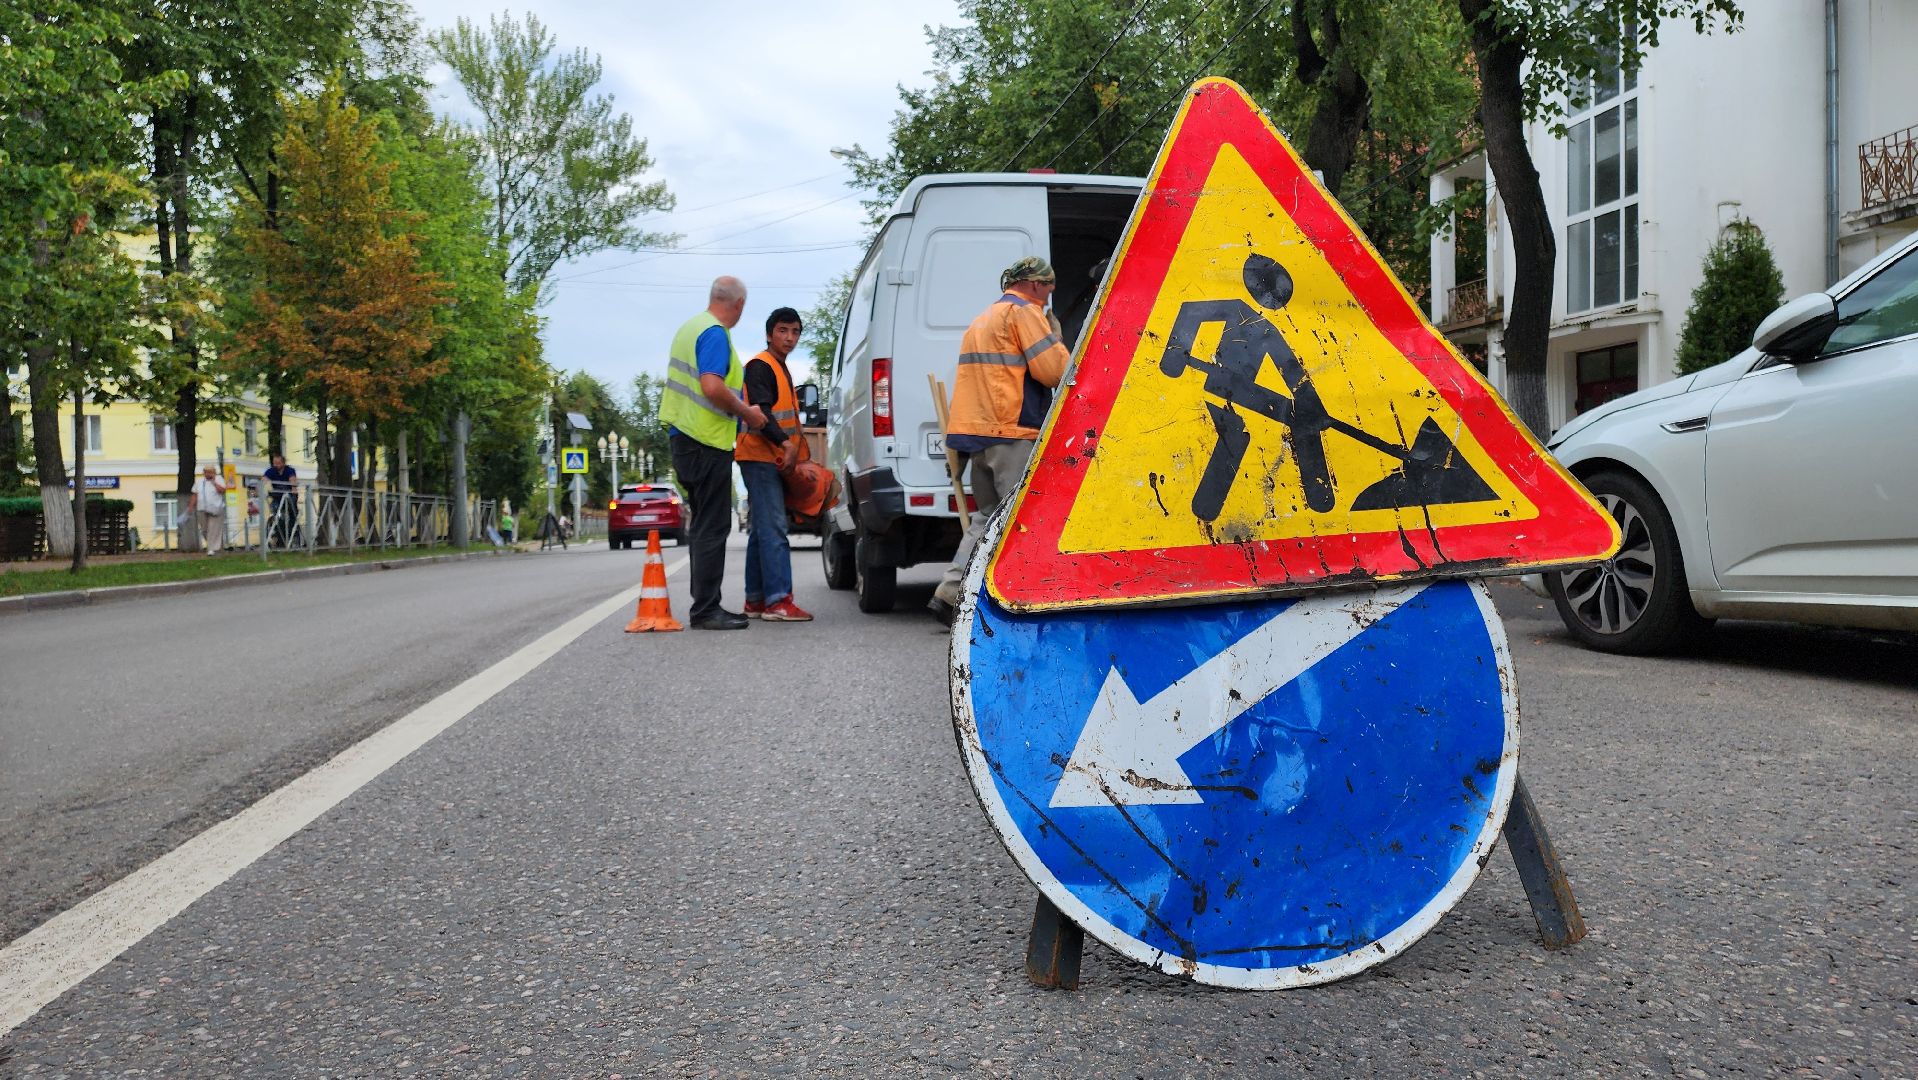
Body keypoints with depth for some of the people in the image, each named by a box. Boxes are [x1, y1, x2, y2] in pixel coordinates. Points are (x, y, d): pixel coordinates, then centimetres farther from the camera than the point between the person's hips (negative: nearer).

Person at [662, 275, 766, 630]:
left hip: (684, 437, 10)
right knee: (711, 529, -6)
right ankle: (706, 610, -5)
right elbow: (712, 387, -26)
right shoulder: (715, 334, -14)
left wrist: (741, 407, 28)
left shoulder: (690, 328, 17)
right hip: (707, 441, -10)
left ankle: (705, 604, 20)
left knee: (703, 526, 15)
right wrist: (747, 413, -13)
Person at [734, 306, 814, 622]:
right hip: (761, 457, -10)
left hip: (775, 460, 10)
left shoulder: (781, 370, 22)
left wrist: (796, 448, 18)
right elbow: (759, 412, -20)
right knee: (773, 529, -14)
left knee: (761, 531, 10)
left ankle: (755, 600, 14)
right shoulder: (760, 366, -9)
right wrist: (787, 444, -28)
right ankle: (778, 600, -17)